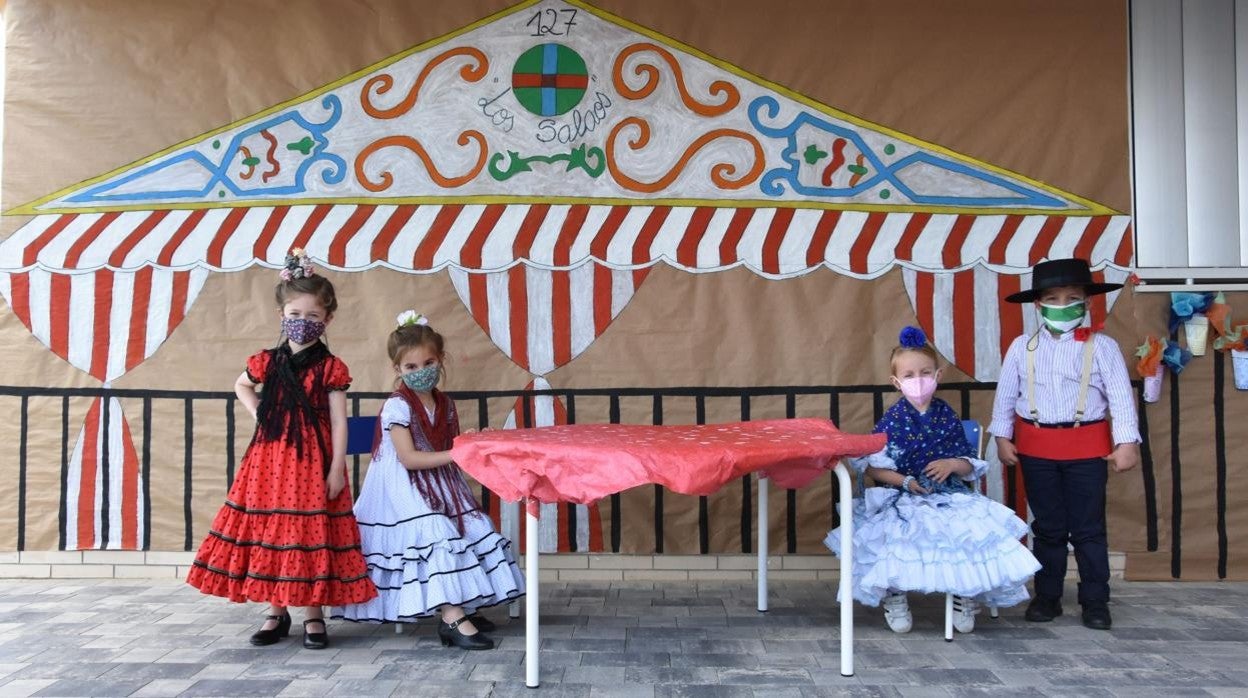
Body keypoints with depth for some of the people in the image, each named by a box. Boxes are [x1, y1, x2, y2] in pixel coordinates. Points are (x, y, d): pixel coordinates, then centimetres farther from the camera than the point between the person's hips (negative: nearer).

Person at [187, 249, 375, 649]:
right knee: (268, 530, 7)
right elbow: (241, 386, 27)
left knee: (310, 534, 1)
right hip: (270, 459, 4)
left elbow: (339, 421, -7)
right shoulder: (267, 362, 5)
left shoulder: (329, 367, -5)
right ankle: (276, 613, 20)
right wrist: (257, 413, 10)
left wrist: (336, 468, -12)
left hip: (312, 462, -4)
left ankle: (313, 615, 12)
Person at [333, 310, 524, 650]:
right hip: (406, 492, -7)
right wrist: (455, 455, -23)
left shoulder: (445, 404, 8)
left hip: (440, 486, 7)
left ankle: (462, 607, 0)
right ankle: (452, 618, -24)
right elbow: (408, 459, -20)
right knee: (437, 535, -23)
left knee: (471, 529, -6)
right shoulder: (397, 407, -13)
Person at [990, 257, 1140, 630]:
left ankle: (1095, 601, 18)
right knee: (1047, 527, 12)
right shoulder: (1022, 347, 1)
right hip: (1036, 446, 2)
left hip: (1086, 447, -1)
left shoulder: (1101, 346, -4)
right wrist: (1002, 437, 4)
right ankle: (1047, 596, 23)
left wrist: (1127, 442, -11)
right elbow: (1006, 394, 5)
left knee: (1089, 528, 5)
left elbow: (1120, 395, -5)